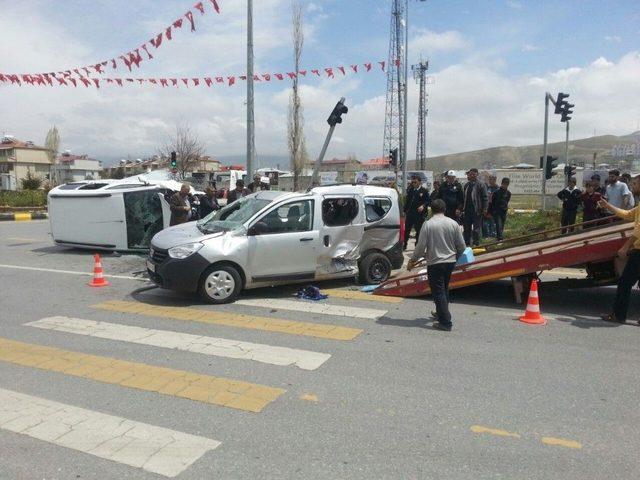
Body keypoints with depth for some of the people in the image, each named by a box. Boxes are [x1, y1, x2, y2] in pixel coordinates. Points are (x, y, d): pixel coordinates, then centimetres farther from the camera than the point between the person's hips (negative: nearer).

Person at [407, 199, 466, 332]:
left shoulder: (428, 224, -12)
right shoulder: (453, 223, -1)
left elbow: (421, 246, -12)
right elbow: (461, 245, 3)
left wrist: (413, 260, 2)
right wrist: (456, 257, 22)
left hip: (435, 263, -5)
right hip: (450, 261, 5)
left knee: (438, 292, 0)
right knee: (444, 290, 22)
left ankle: (445, 322, -1)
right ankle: (441, 314, 38)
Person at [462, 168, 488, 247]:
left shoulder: (481, 185, -7)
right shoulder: (466, 185, 13)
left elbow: (485, 198, -10)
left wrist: (484, 209, -15)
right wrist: (462, 209, 14)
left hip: (476, 211, -7)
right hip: (467, 210, 7)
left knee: (476, 228, -1)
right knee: (467, 228, 12)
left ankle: (476, 243, 6)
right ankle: (467, 243, 22)